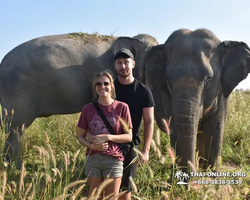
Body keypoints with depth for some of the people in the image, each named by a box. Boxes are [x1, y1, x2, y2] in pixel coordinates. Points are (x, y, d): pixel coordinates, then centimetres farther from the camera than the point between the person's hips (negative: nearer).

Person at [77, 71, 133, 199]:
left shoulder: (122, 107, -3)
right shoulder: (88, 109, 2)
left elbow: (129, 137, -2)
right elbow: (81, 137, 7)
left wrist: (108, 137, -17)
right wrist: (92, 146, -13)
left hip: (113, 159, -2)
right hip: (93, 159, 2)